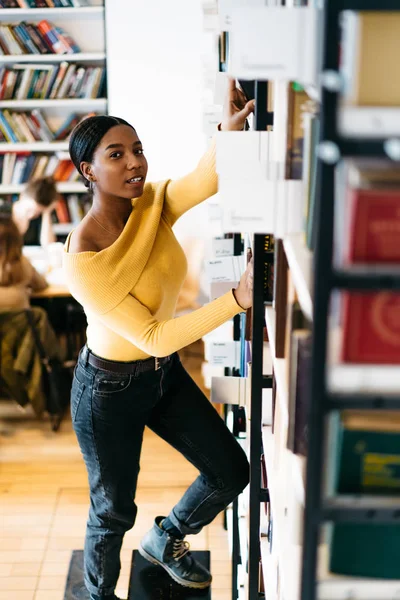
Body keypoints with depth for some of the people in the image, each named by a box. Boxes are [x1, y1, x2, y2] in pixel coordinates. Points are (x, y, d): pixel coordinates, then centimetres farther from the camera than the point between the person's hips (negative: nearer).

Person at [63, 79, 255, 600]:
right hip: (109, 390, -6)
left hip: (165, 372, 7)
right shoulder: (83, 259, -29)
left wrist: (229, 132, -49)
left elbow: (206, 181, -29)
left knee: (231, 470, 12)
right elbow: (154, 337, -30)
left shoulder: (153, 203, -10)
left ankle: (165, 540, 41)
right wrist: (237, 299, -37)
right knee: (114, 511, 13)